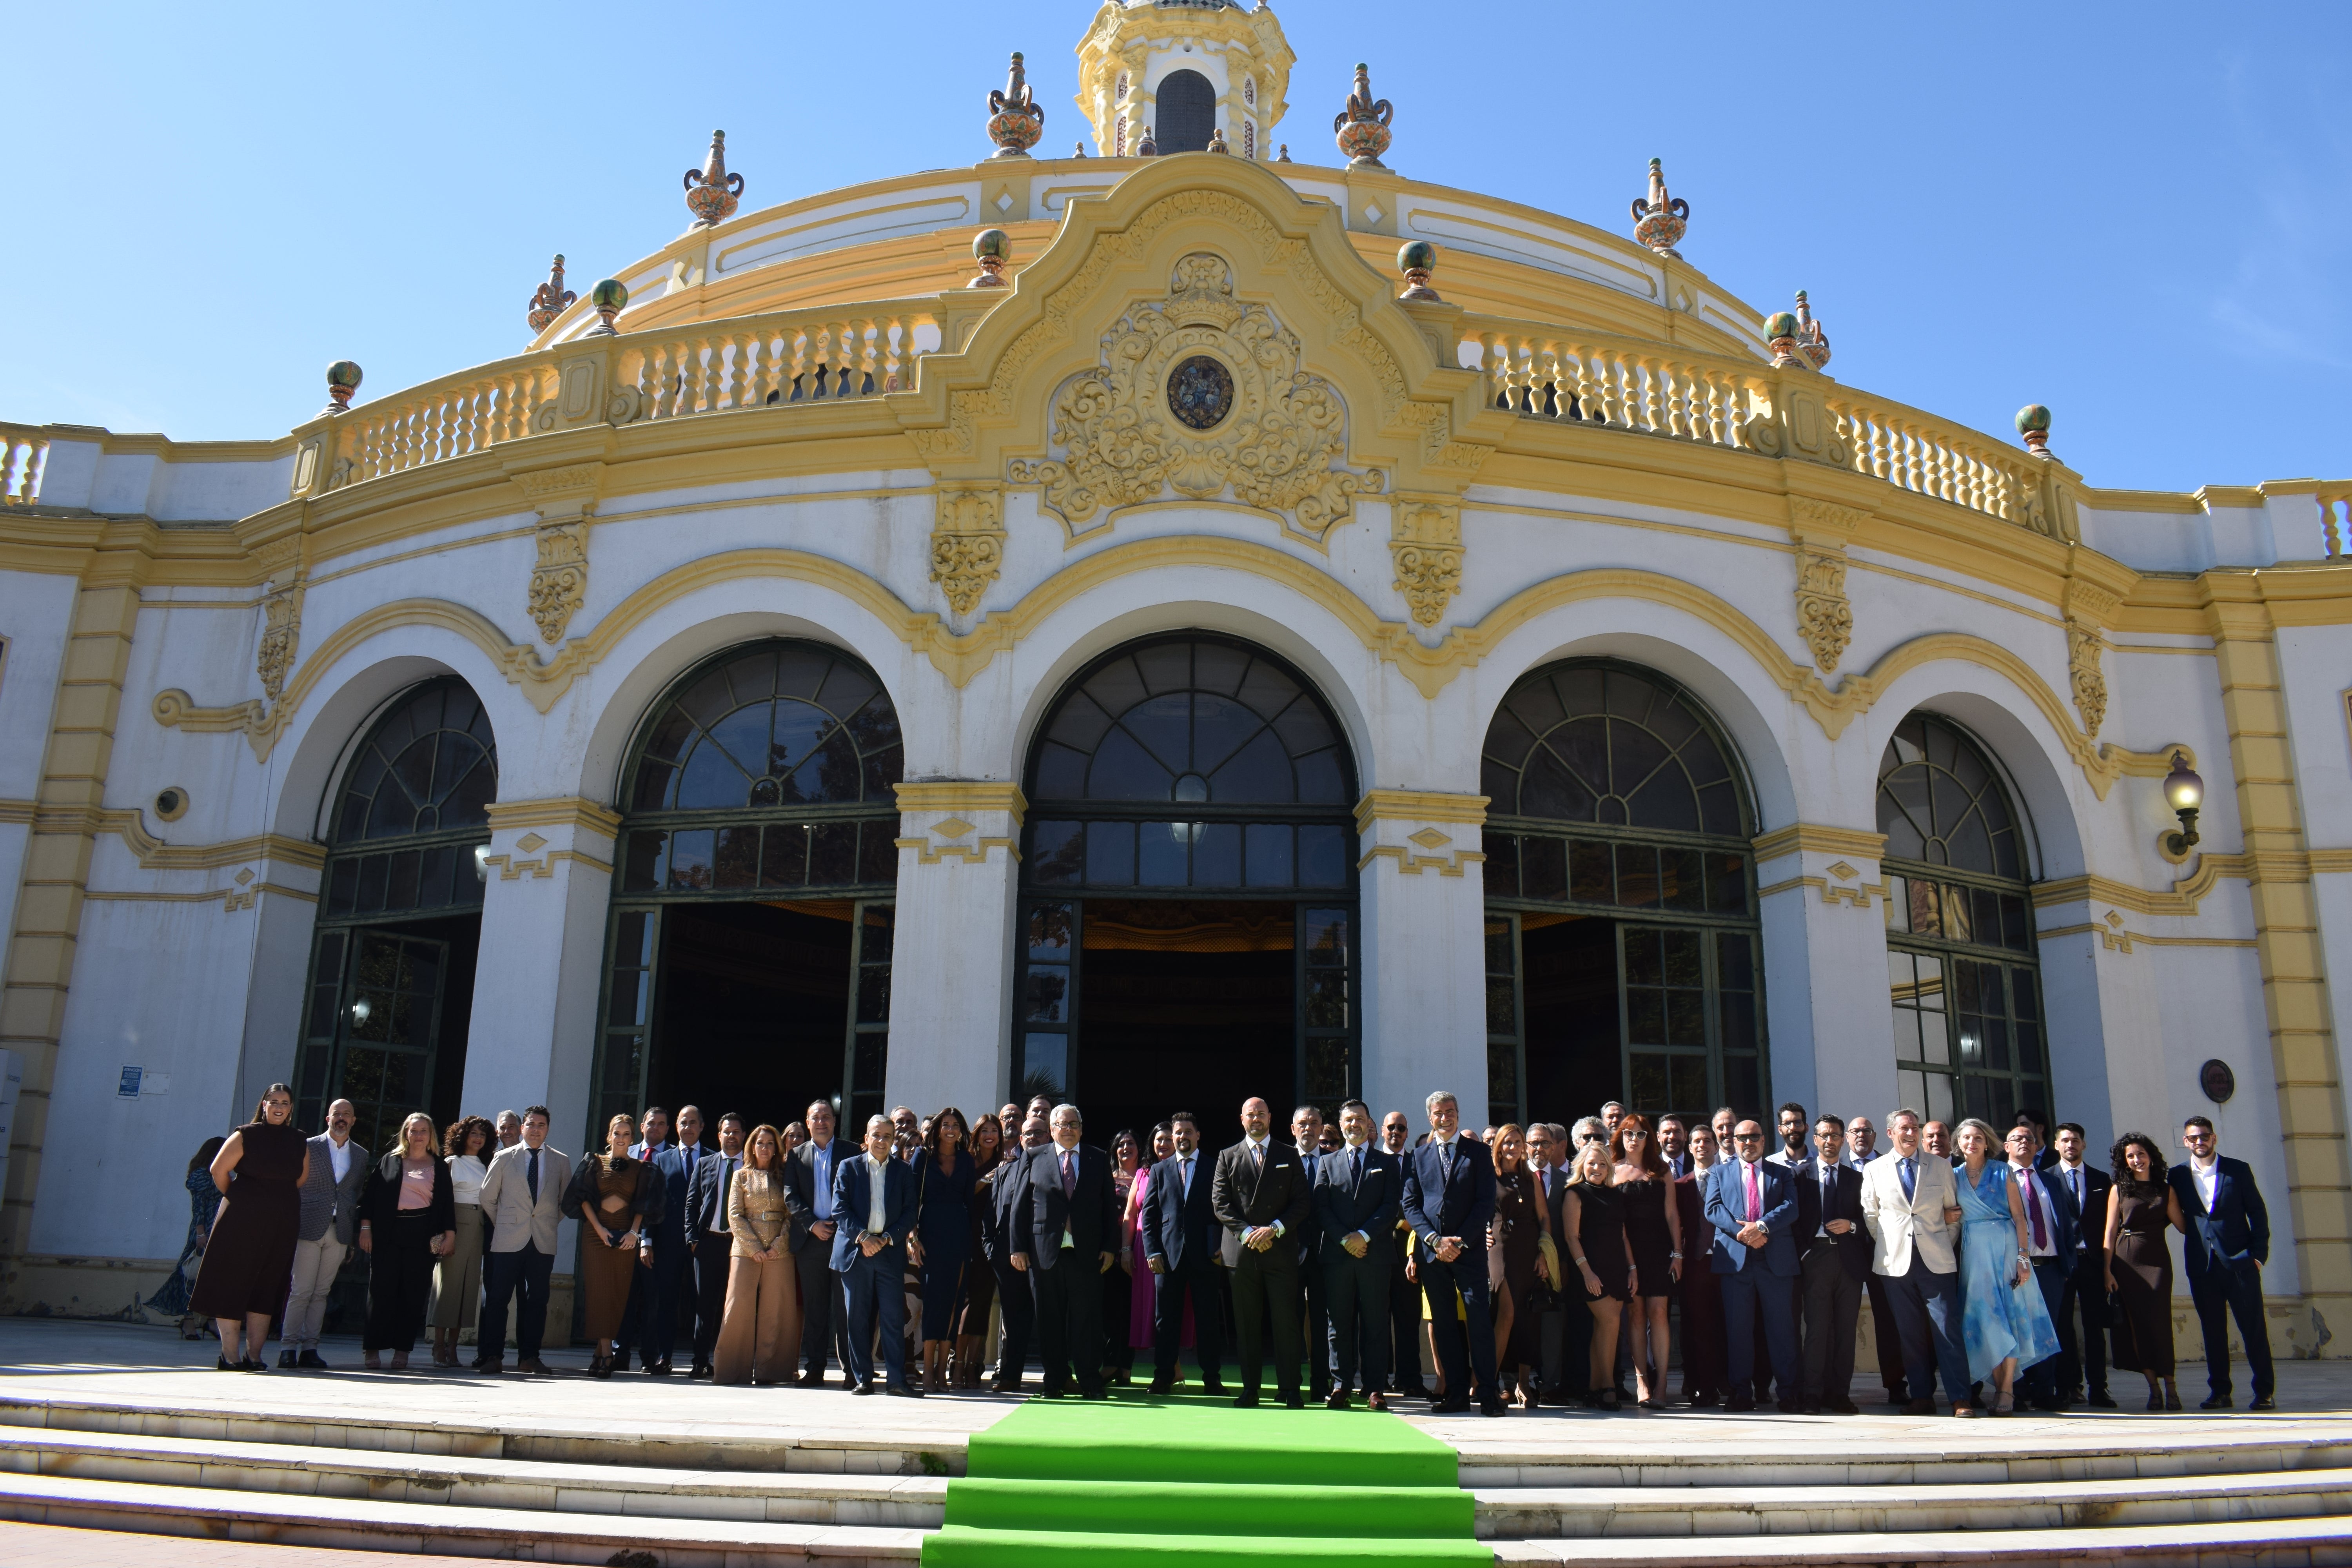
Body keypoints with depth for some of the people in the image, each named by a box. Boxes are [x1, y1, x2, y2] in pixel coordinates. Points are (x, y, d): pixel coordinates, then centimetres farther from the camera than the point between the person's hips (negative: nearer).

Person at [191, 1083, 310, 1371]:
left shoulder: (299, 1143, 4)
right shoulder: (245, 1136, 1)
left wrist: (280, 1202, 9)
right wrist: (236, 1199, 12)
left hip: (281, 1226, 2)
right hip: (241, 1221, -2)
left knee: (265, 1290, 4)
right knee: (231, 1284, 1)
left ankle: (253, 1355, 7)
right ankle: (231, 1356, 4)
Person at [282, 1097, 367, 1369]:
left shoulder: (362, 1155, 13)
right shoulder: (309, 1147, 3)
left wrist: (356, 1234, 6)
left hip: (341, 1233, 3)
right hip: (310, 1228, -3)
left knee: (321, 1293, 5)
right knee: (301, 1292, -3)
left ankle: (309, 1347, 9)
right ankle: (289, 1347, 4)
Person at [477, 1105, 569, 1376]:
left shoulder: (561, 1161, 9)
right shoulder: (504, 1158, 6)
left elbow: (566, 1200, 16)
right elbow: (487, 1197, 10)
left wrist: (551, 1223, 8)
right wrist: (501, 1224, 7)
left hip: (544, 1241, 1)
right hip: (508, 1239, -1)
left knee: (537, 1300, 3)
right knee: (498, 1298, -2)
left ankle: (529, 1357, 9)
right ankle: (492, 1356, 5)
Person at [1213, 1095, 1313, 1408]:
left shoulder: (1290, 1156, 10)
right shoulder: (1228, 1158, 11)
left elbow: (1302, 1203, 4)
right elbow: (1220, 1203, 3)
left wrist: (1274, 1229, -10)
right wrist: (1247, 1232, -10)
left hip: (1281, 1250, -1)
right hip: (1242, 1251, 1)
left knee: (1287, 1321, -3)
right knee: (1247, 1324, 4)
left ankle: (1290, 1390, 3)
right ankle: (1250, 1390, 10)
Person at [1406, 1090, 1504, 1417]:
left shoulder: (1478, 1152, 5)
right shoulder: (1419, 1156, 12)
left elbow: (1486, 1202, -2)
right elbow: (1410, 1205, 6)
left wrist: (1460, 1242, -11)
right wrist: (1435, 1240, -8)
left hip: (1469, 1248, -3)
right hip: (1431, 1251, 3)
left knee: (1479, 1319, -8)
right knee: (1443, 1323, 4)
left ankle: (1487, 1393, -4)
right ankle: (1457, 1393, 9)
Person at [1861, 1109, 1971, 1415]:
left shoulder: (1940, 1166, 9)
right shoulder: (1874, 1170, 8)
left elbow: (1953, 1211, 13)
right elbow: (1870, 1216, 12)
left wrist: (1947, 1246, 8)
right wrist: (1888, 1247, 7)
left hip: (1937, 1260, 0)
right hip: (1896, 1262, 1)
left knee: (1947, 1329, -5)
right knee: (1909, 1333, 3)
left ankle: (1960, 1399, -1)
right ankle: (1922, 1397, 10)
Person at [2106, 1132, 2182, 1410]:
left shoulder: (2166, 1190, 8)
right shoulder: (2119, 1190, 6)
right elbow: (2111, 1231, 3)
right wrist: (2108, 1270, -2)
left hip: (2157, 1259, 0)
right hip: (2127, 1261, 0)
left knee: (2158, 1321, -7)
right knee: (2137, 1324, 0)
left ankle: (2170, 1385, 5)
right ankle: (2154, 1388, 7)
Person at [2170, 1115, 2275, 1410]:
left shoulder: (2238, 1170, 4)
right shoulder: (2178, 1176, 8)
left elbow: (2258, 1213, 3)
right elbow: (2174, 1217, 15)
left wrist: (2259, 1254, -3)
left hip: (2239, 1262, -2)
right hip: (2201, 1265, 2)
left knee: (2254, 1328, -1)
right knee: (2213, 1331, 6)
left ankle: (2265, 1392, 6)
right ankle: (2220, 1392, 11)